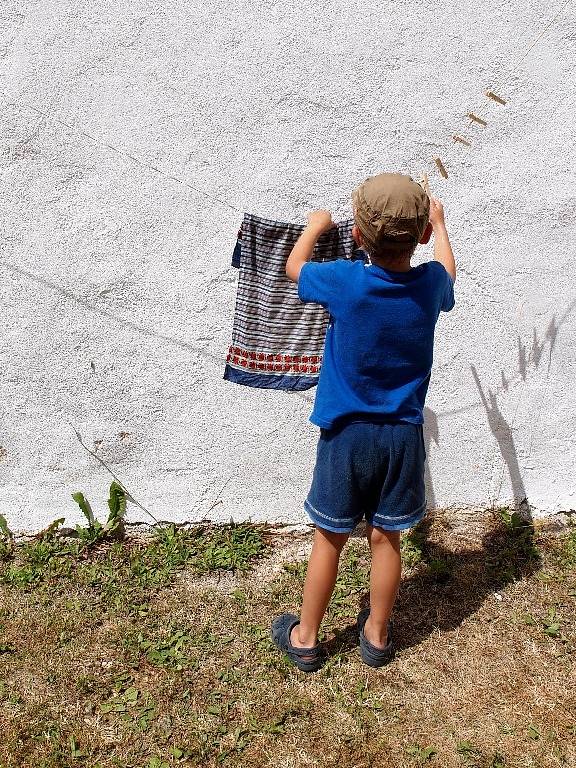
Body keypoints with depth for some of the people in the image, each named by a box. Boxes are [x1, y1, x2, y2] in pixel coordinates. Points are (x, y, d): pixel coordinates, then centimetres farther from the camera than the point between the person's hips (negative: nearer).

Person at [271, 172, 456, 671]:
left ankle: (306, 638, 28)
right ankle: (377, 634, 34)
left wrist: (315, 226, 21)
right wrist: (439, 224, 33)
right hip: (403, 436, 3)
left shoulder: (344, 281, -18)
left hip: (347, 434, -2)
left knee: (329, 538, 11)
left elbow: (294, 267, 3)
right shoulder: (431, 284, -9)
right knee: (386, 539, 15)